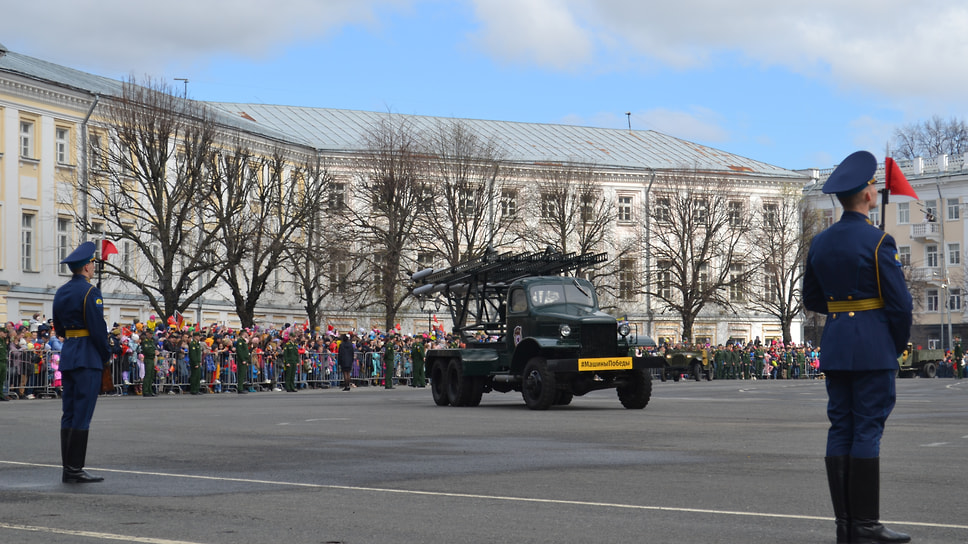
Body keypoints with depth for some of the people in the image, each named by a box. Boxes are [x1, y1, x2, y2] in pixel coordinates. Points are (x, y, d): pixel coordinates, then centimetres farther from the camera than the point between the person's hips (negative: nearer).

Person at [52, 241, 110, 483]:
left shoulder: (61, 292, 14)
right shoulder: (89, 291, -12)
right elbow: (98, 327, -15)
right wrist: (106, 356, -4)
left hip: (67, 356, 8)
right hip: (88, 357, -8)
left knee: (69, 414, 9)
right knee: (82, 415, -7)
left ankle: (67, 468, 10)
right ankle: (74, 470, -8)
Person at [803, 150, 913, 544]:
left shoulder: (819, 243, 9)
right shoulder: (878, 241, -11)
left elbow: (811, 300, 17)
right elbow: (900, 302, -11)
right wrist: (899, 346, 3)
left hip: (834, 347, 6)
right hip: (873, 347, -6)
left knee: (840, 430, 6)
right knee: (868, 430, -5)